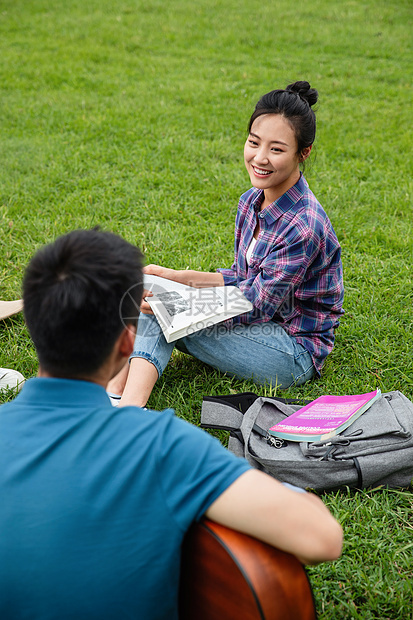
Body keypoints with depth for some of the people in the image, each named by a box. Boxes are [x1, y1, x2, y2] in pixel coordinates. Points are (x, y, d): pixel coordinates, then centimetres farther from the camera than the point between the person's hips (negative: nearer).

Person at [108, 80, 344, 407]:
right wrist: (177, 277, -2)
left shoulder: (304, 227, -24)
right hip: (261, 328, 8)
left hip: (296, 351, -8)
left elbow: (258, 305, -22)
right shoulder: (251, 201, 3)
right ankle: (116, 397, -25)